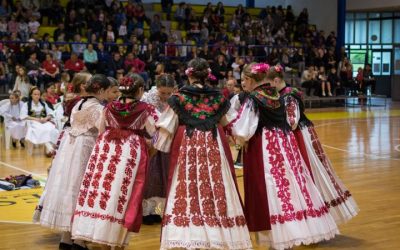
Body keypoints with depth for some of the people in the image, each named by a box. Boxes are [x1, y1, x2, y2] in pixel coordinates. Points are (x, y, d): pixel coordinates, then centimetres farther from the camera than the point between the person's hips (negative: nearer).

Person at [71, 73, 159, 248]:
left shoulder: (110, 107, 6)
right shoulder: (145, 109, -5)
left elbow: (102, 128, 14)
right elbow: (151, 132, -2)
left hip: (106, 147, 3)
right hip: (132, 151, -3)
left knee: (101, 185, 6)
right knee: (123, 191, 1)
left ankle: (92, 233, 9)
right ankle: (116, 240, 4)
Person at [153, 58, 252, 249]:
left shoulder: (179, 97, 1)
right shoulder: (218, 97, 6)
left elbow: (166, 127, 5)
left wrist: (156, 142, 21)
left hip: (186, 146, -1)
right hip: (214, 146, 2)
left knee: (187, 187, -1)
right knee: (216, 186, 4)